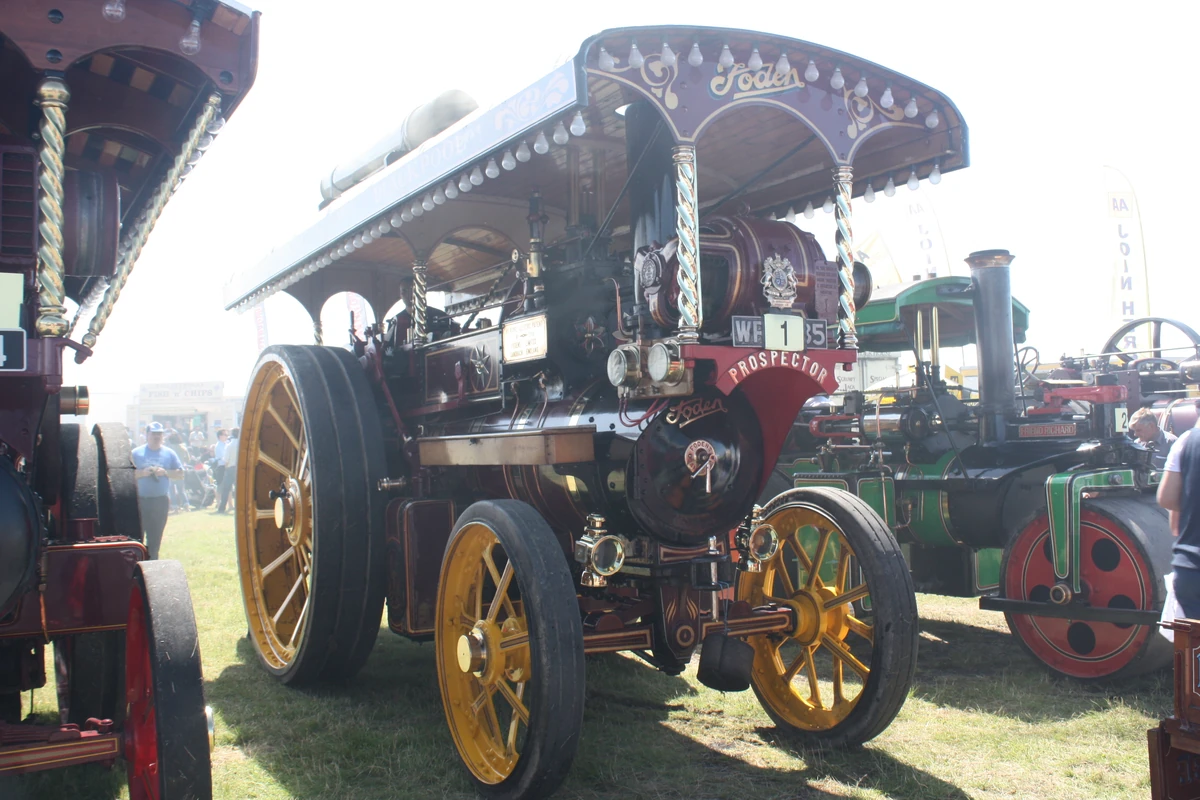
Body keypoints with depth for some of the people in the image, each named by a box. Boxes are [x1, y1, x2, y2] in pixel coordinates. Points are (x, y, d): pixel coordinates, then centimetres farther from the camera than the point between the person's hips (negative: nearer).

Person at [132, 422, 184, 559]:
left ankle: (152, 562, 16)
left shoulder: (169, 453, 8)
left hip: (161, 501, 2)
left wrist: (165, 472, -10)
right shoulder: (136, 453, 5)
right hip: (140, 500, -1)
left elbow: (180, 473, 7)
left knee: (155, 537, 7)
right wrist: (141, 473, -16)